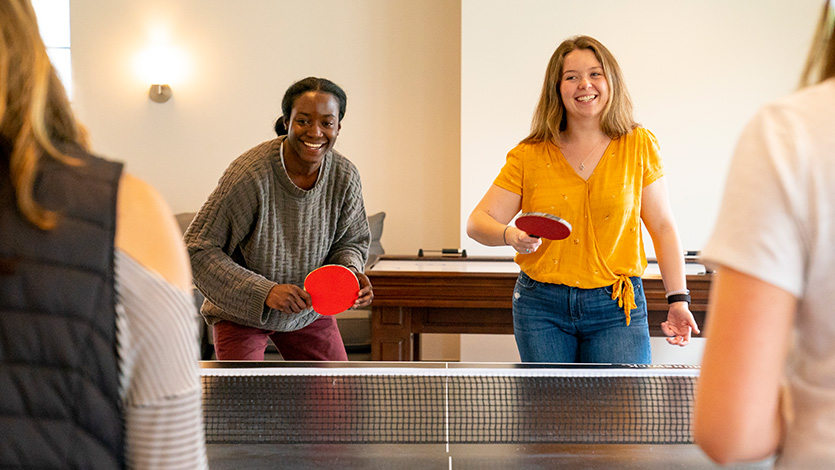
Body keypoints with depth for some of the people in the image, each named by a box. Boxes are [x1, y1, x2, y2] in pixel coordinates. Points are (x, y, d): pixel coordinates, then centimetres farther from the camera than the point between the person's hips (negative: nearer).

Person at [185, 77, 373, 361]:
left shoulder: (345, 177, -14)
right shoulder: (249, 175, -30)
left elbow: (352, 241, 3)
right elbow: (197, 251, -27)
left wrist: (351, 271, -21)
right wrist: (264, 291, -34)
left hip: (310, 309, 5)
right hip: (240, 311, -4)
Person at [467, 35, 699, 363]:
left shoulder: (639, 146, 2)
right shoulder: (529, 156, 1)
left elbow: (662, 227, 4)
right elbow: (478, 222, 0)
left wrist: (678, 299, -3)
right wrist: (511, 236, -23)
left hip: (617, 310, 0)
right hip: (542, 308, 1)